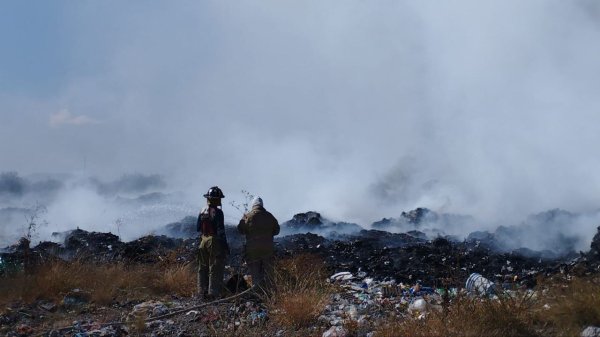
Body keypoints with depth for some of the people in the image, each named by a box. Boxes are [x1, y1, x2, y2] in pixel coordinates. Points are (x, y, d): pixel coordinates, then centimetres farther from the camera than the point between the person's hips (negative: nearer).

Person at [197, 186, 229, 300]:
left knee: (203, 268, 14)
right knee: (215, 269, -1)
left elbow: (198, 228, 11)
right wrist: (225, 244, -11)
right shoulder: (217, 212, -15)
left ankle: (202, 293, 18)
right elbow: (221, 230, -16)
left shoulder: (202, 212, 6)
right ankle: (213, 293, -1)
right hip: (215, 242, -7)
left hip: (204, 241, 7)